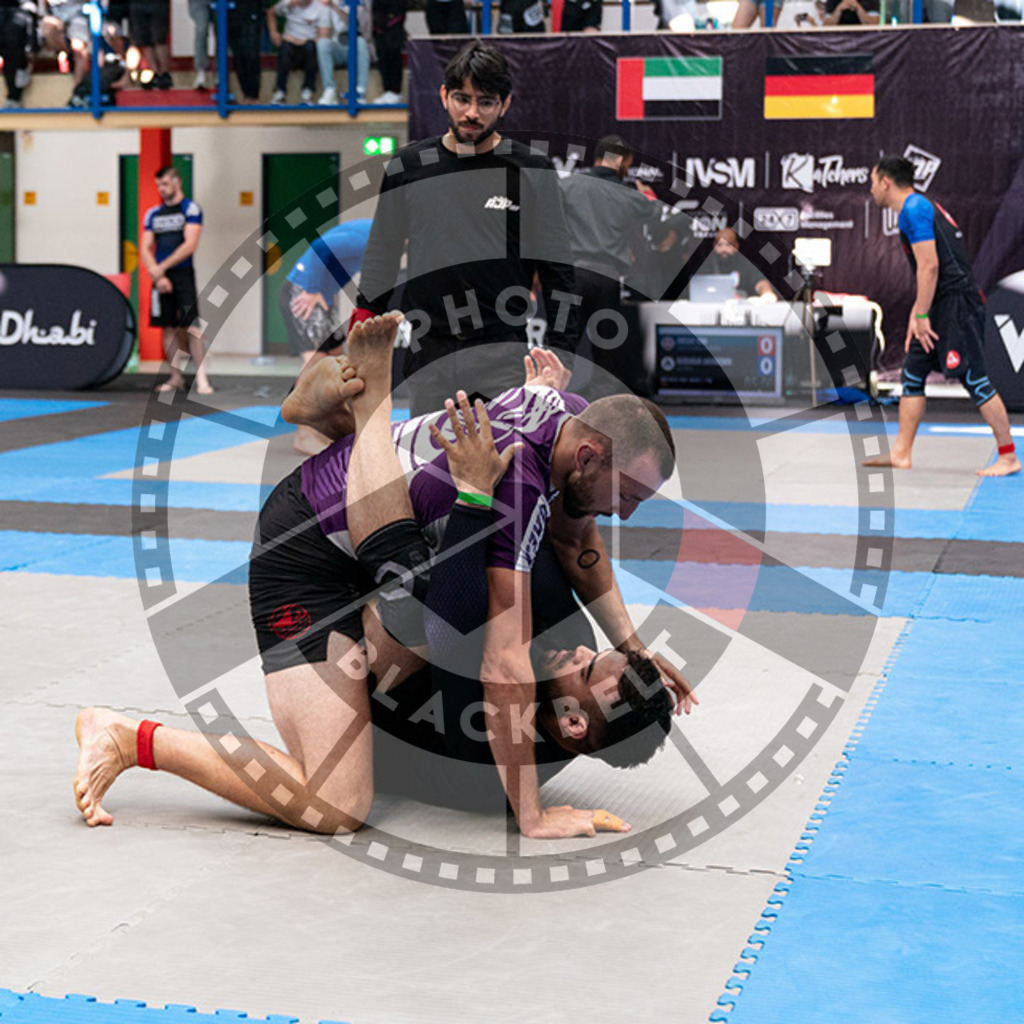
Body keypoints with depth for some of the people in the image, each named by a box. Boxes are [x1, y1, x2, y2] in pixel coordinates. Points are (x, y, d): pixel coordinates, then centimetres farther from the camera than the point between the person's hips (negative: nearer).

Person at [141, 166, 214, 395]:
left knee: (190, 326, -11)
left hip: (183, 274, -5)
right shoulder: (153, 213, 14)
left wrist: (161, 267, -13)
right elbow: (146, 249, 10)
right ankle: (176, 378, 12)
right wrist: (157, 275, -7)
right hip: (160, 277, 5)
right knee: (168, 327, 6)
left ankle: (201, 378, -12)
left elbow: (190, 245, -12)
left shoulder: (190, 208, -2)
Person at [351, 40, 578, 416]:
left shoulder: (532, 172, 1)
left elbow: (557, 274, 5)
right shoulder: (408, 167, 6)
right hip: (428, 357, 2)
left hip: (504, 354, -2)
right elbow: (380, 262, 14)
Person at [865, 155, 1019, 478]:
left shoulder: (913, 209, -11)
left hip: (957, 303, -11)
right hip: (942, 305, 11)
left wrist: (922, 316, -16)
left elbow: (930, 264, -18)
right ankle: (901, 454, 12)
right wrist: (916, 316, 23)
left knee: (974, 379, -8)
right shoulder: (920, 207, 20)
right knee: (912, 374, 10)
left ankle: (1009, 457, -3)